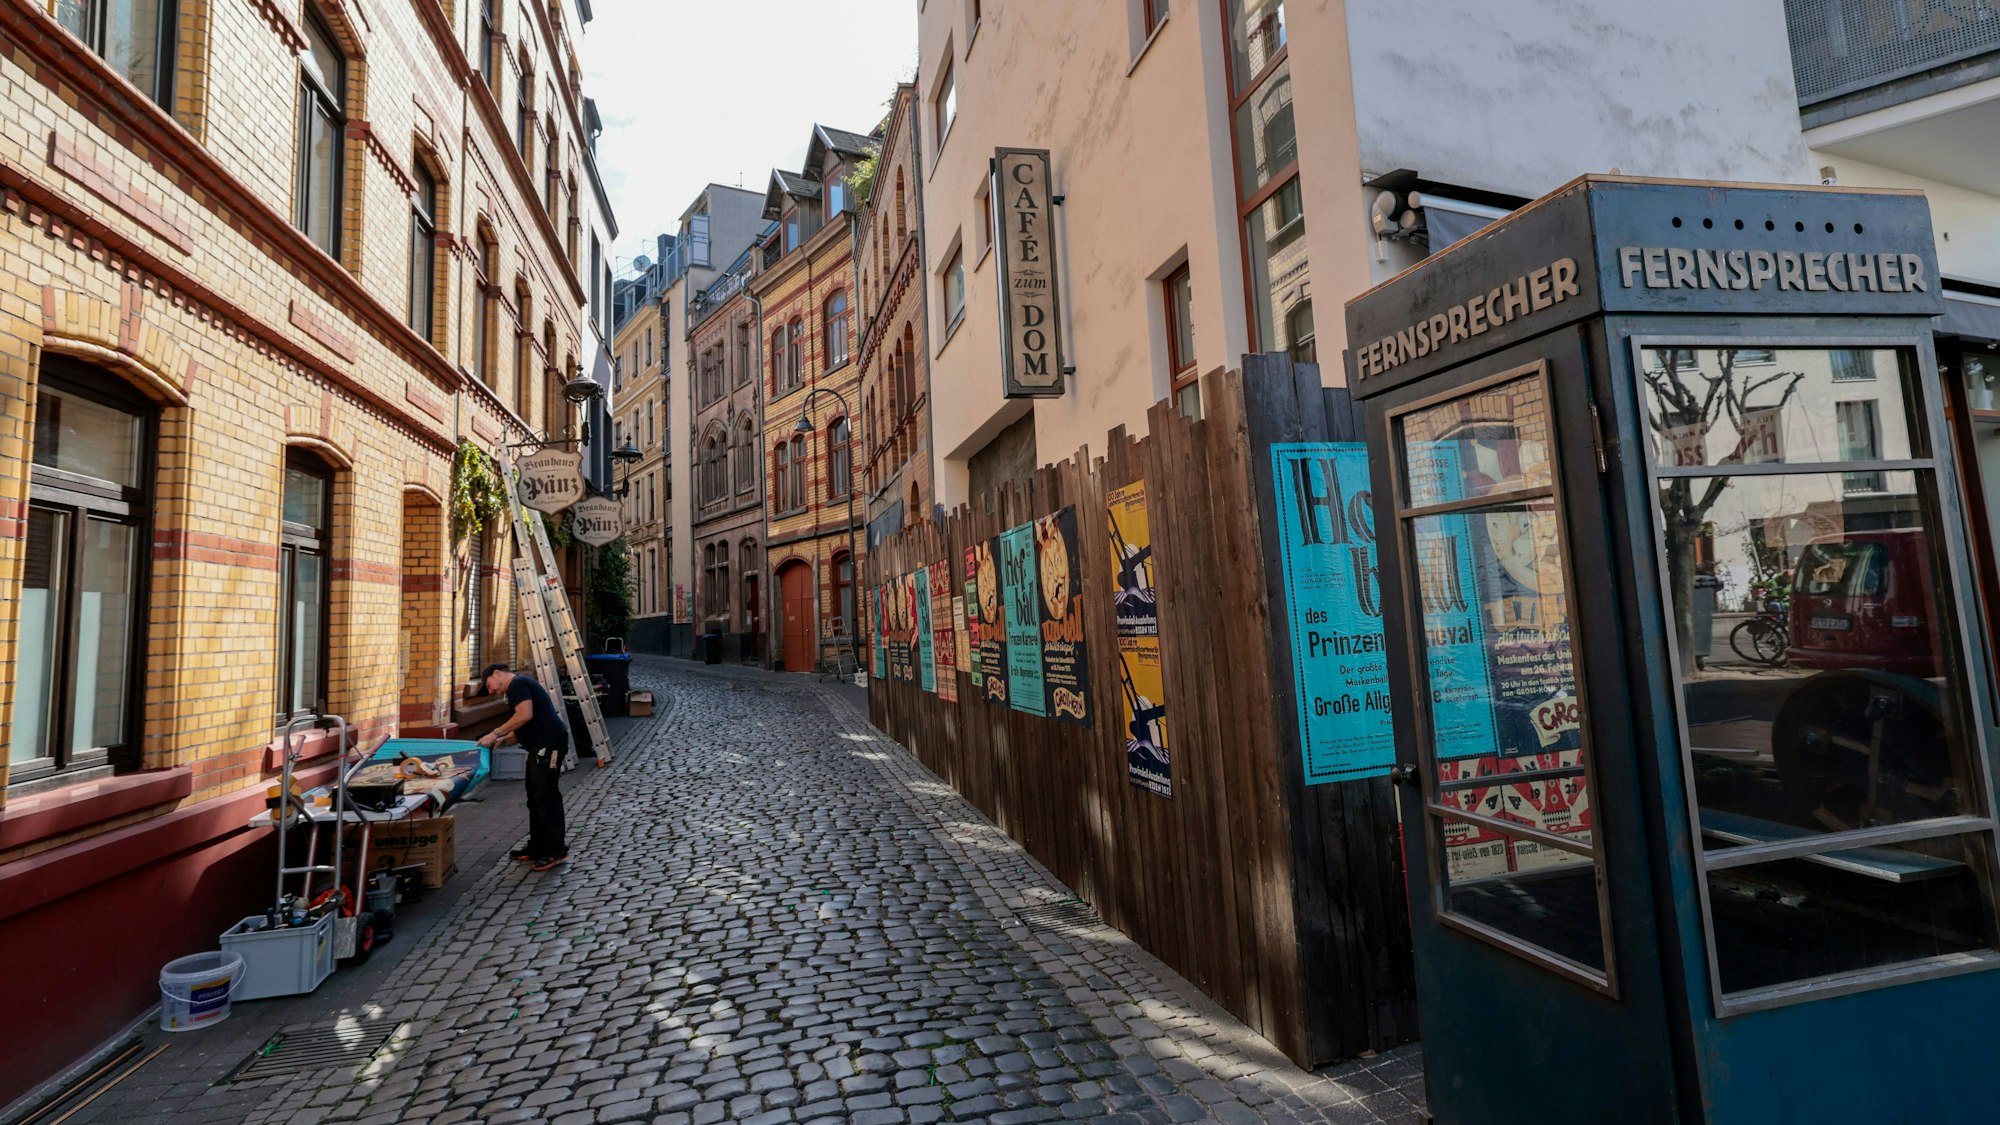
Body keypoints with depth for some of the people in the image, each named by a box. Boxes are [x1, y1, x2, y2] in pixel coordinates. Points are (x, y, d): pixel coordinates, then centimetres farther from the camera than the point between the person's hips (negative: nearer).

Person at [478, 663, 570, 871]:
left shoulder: (517, 684, -7)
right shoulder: (520, 685, 24)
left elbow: (525, 715, -22)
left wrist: (496, 733, -14)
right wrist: (502, 740, 16)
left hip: (549, 744, -11)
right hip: (541, 746, 11)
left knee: (545, 796, -8)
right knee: (535, 797, 17)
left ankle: (556, 850, -2)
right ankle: (537, 847, 26)